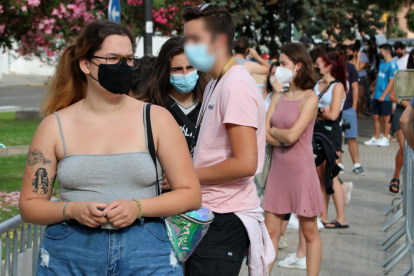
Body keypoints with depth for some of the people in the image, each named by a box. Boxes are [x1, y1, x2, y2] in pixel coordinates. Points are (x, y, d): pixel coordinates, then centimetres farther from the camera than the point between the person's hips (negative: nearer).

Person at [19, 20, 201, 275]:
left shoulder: (157, 118, 3)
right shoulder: (55, 125, 5)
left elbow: (191, 194, 3)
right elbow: (30, 205, 6)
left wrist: (138, 207, -13)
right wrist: (73, 210, -13)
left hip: (146, 254, 0)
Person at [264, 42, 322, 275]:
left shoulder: (310, 98, -9)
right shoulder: (278, 98, 9)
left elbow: (291, 136, -18)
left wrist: (273, 130, -1)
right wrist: (282, 138, -13)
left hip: (301, 171, -6)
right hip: (278, 169, 6)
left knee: (310, 232, 5)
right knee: (271, 230, 8)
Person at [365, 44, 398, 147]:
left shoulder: (392, 65, -12)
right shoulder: (382, 63, 13)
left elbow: (391, 82, -15)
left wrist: (384, 95, -18)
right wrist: (374, 92, 16)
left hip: (385, 97, -8)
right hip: (377, 96, 8)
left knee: (386, 117, 2)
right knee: (375, 116, 10)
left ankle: (385, 138, 11)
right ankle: (376, 138, 19)